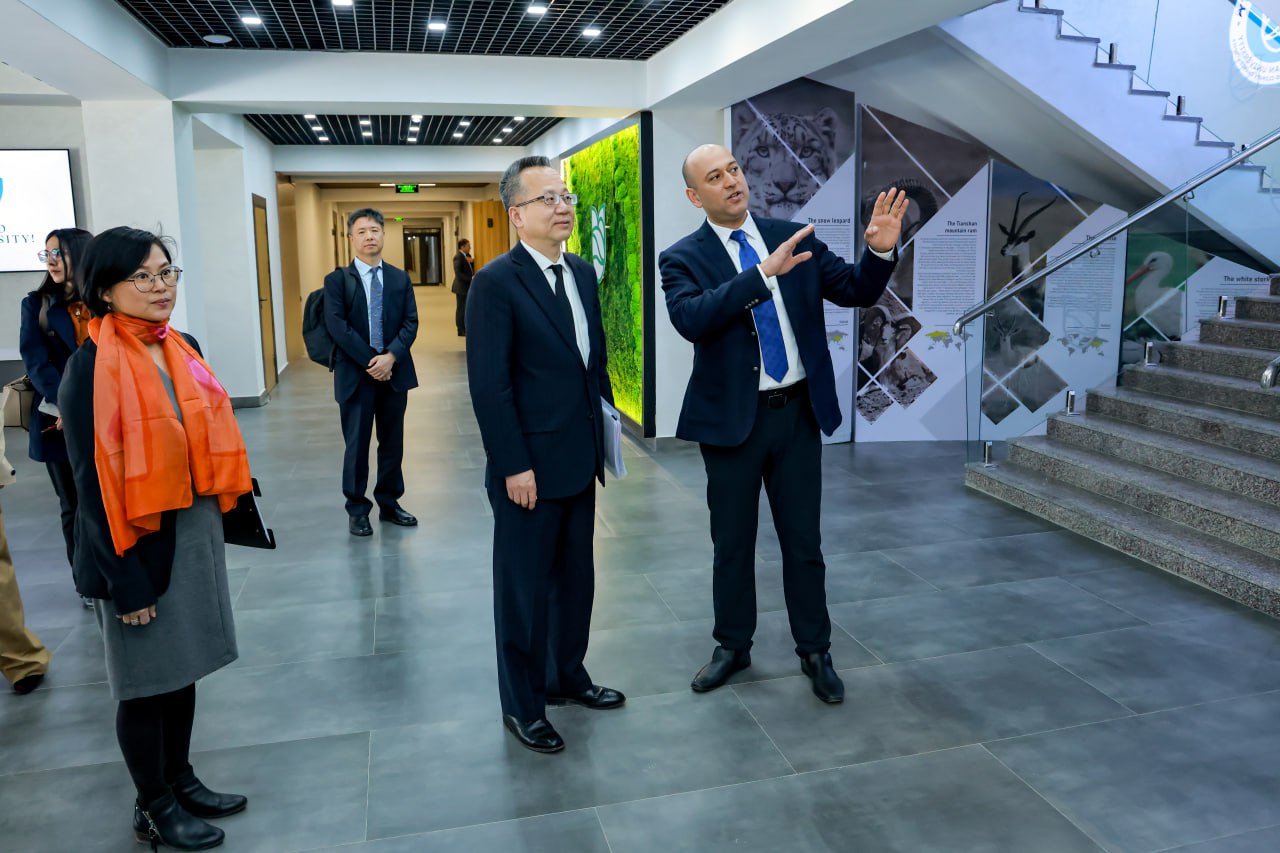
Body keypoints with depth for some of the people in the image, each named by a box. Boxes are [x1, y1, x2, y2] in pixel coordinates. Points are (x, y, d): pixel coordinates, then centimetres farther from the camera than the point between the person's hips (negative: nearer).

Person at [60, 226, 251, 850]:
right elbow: (95, 483, -16)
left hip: (196, 532, 6)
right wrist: (127, 579, -16)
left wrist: (219, 517, 12)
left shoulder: (182, 350, 5)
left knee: (182, 667, 18)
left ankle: (181, 781, 36)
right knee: (147, 680, 9)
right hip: (140, 545, -6)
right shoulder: (91, 368, -15)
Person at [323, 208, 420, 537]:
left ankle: (389, 503, 23)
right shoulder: (337, 280, 1)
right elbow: (337, 327, -9)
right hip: (356, 374, -3)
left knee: (392, 442, 10)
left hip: (394, 370, 3)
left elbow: (410, 322, 2)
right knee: (357, 445, 3)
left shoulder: (400, 279, 10)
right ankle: (357, 510, 15)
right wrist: (370, 361, -16)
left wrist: (391, 356, -14)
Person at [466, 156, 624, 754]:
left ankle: (566, 677, 38)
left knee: (576, 578, 18)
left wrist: (604, 433, 10)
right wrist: (514, 466, -18)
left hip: (579, 459, 7)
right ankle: (522, 705, 24)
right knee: (525, 589, 7)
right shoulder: (496, 282, -14)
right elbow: (488, 384, -16)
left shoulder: (582, 273, 8)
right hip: (530, 468, -7)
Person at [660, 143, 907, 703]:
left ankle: (815, 651, 28)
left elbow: (856, 292, 3)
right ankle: (733, 647, 32)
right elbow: (691, 318, -25)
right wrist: (765, 272, -32)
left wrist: (880, 251, -17)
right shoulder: (683, 258, -6)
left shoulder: (793, 238, 4)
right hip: (733, 419, -2)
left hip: (799, 411, 2)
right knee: (732, 543, 13)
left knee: (803, 541, 11)